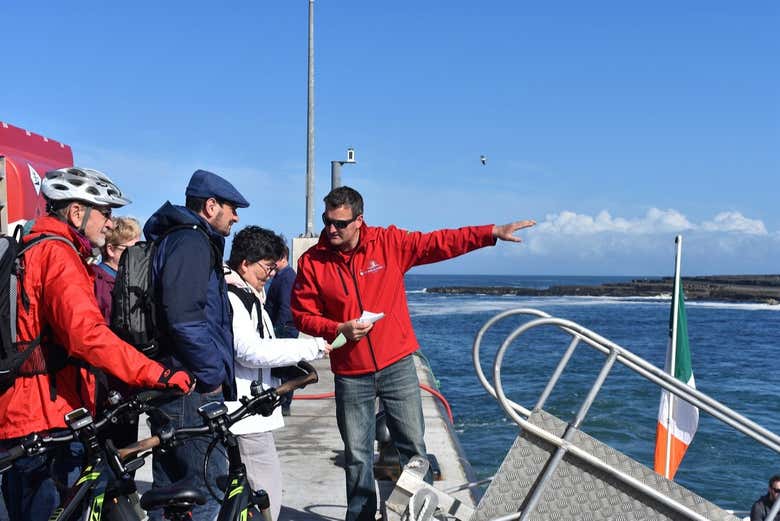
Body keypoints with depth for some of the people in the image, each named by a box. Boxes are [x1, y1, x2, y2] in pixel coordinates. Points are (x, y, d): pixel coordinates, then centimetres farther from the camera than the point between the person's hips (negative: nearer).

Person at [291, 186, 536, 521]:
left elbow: (440, 243, -5)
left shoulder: (389, 243, -5)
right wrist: (339, 329, -16)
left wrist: (492, 232, -11)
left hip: (397, 365, 0)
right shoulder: (312, 262, -4)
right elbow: (303, 314, 0)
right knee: (357, 455, 11)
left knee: (413, 446, 7)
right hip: (351, 375, 1)